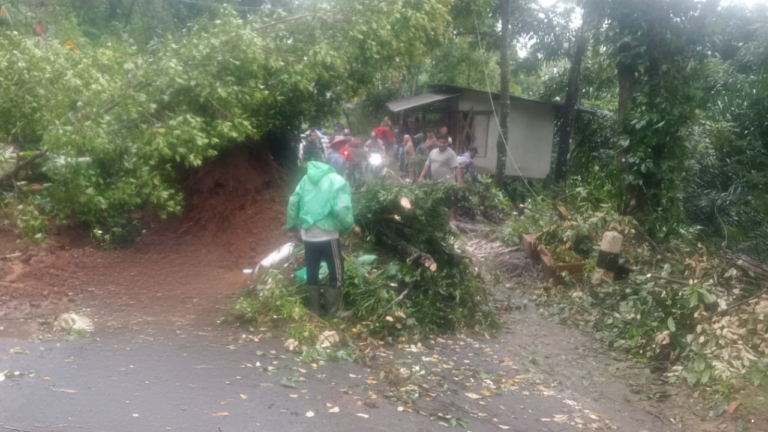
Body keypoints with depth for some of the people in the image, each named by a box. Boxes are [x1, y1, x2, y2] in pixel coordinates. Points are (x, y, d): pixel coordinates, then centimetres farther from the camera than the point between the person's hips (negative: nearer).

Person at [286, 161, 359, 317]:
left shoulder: (307, 177, 7)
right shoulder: (338, 181, -8)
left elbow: (293, 201, 6)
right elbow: (341, 209, -19)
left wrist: (293, 223, 18)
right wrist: (351, 225, -4)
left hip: (308, 234, 5)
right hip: (327, 234, -5)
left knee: (312, 273, 16)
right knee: (336, 273, 9)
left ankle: (314, 310, 24)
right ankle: (332, 312, 14)